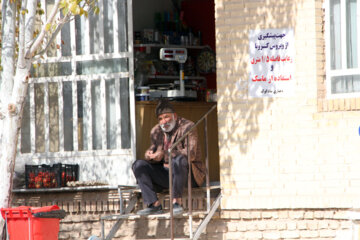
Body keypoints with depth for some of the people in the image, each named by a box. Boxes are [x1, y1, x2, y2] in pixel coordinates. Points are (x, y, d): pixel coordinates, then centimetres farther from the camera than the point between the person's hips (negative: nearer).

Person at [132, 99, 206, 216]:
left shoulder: (187, 127, -10)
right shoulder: (156, 131, 9)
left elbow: (190, 153, -22)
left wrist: (165, 154, -29)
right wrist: (150, 155, -14)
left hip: (189, 174, -6)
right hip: (166, 174, 6)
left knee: (179, 159, -38)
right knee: (138, 165, -10)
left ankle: (176, 201, -33)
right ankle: (155, 204, -23)